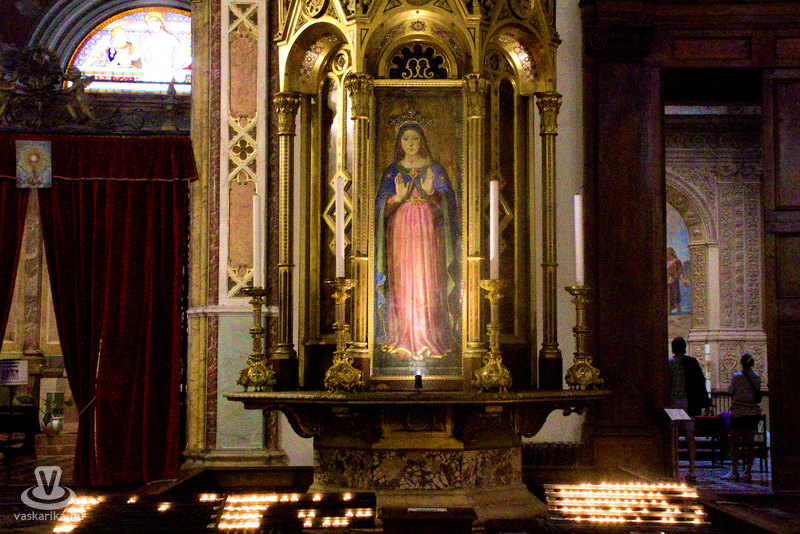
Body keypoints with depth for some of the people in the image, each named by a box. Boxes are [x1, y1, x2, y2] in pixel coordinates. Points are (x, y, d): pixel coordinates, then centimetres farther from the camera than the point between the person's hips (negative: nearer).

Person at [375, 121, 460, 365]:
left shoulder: (435, 169, 7)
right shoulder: (392, 171, 9)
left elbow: (448, 200, 1)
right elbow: (382, 205, 4)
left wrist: (431, 193, -19)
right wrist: (398, 197, -16)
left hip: (428, 231, 0)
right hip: (400, 230, 1)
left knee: (429, 280, -4)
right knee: (403, 280, -3)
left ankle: (430, 335, 2)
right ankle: (404, 337, 1)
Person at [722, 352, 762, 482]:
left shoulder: (736, 376, -12)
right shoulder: (757, 377, 1)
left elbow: (730, 391, -3)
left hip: (738, 413, -4)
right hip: (754, 413, 4)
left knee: (734, 444, 3)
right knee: (750, 443, 8)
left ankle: (734, 472, 1)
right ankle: (748, 472, 7)